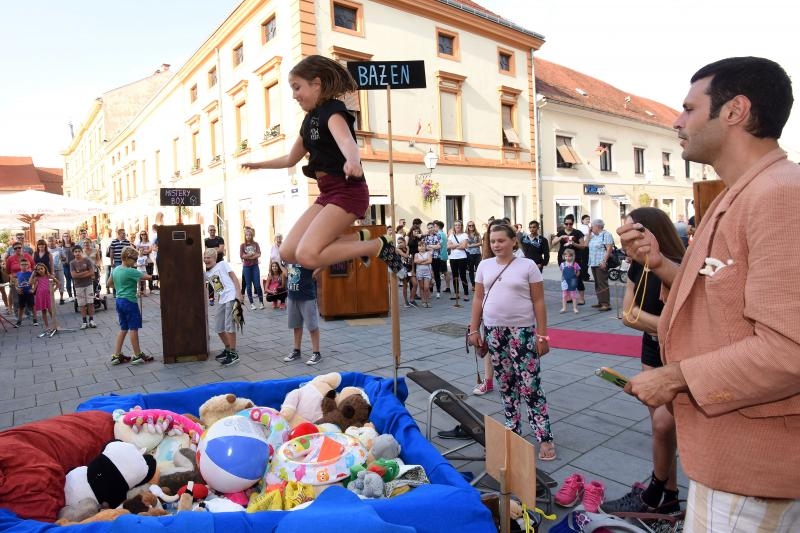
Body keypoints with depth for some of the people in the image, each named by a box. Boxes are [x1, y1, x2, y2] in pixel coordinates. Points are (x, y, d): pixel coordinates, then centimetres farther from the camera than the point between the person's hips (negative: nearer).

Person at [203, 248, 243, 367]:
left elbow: (234, 278, -3)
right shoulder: (207, 274, 20)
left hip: (231, 297, -7)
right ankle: (227, 349, 29)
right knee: (218, 327, 11)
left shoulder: (223, 264, 4)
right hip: (222, 301, 7)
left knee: (229, 326, -10)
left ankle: (233, 354, -2)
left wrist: (238, 294, -13)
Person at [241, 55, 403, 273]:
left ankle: (377, 246, -7)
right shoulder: (310, 119, 16)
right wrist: (258, 164, 42)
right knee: (288, 252, 2)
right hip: (328, 193, 9)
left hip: (348, 190, -9)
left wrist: (352, 161, -57)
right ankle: (358, 239, 9)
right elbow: (291, 159, 31)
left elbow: (346, 140, -35)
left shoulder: (332, 109, -11)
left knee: (307, 254, -23)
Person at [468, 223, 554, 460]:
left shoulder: (528, 265, -4)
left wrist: (542, 335, -9)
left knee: (530, 385, -3)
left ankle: (545, 438, 6)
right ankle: (513, 430, 25)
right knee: (505, 384, 12)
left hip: (522, 331, -4)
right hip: (493, 331, 4)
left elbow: (538, 302, -5)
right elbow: (478, 300, 10)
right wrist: (473, 330, 5)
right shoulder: (484, 266, 6)